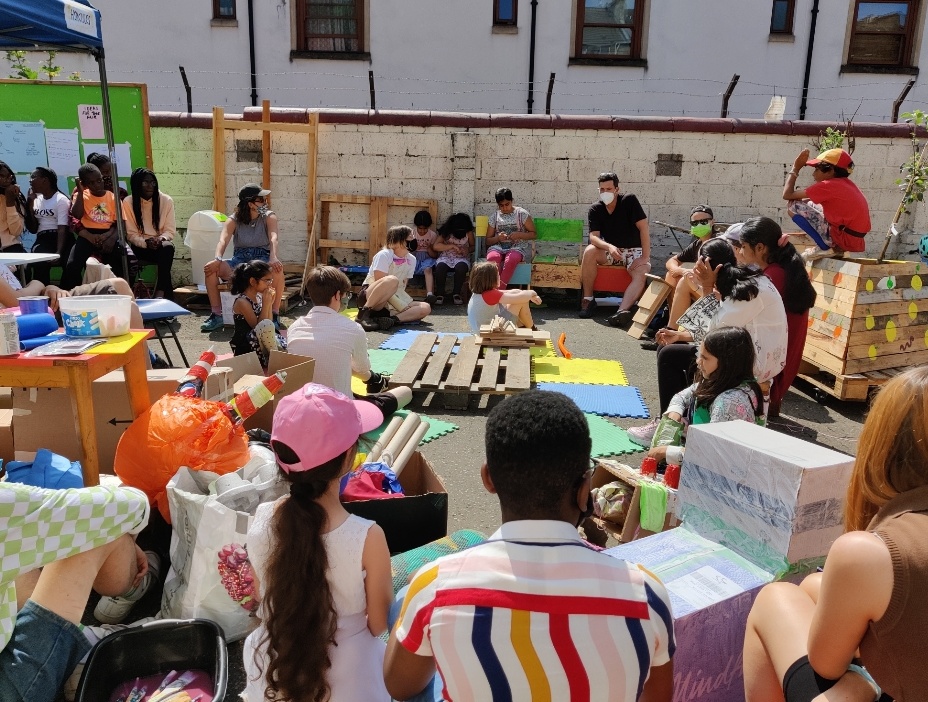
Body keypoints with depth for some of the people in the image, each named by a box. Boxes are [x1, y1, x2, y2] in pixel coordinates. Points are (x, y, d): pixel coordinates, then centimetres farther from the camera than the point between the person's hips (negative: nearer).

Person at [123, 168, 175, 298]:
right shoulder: (128, 202, -4)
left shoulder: (166, 201, -3)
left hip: (161, 245, 0)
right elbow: (131, 234, -3)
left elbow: (170, 230, -1)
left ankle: (160, 291, -38)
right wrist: (146, 242, -21)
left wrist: (160, 239, -22)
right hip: (140, 246, 0)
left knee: (168, 248, -35)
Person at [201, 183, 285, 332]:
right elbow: (223, 240, -12)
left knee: (277, 269, -37)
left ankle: (275, 315, -24)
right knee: (211, 269, -25)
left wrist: (273, 258, -38)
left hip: (262, 258, -2)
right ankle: (216, 315, -14)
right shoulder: (234, 220, 5)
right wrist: (218, 259, -35)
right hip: (239, 259, 2)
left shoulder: (269, 217, 3)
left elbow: (273, 237, -16)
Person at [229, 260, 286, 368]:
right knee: (266, 325, -35)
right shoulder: (242, 302, -17)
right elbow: (259, 327, -21)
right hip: (246, 348, -8)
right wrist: (266, 304, -20)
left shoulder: (259, 297, 7)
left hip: (260, 343, 8)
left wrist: (270, 303, 0)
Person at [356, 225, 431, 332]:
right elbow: (381, 284, -20)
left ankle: (393, 319, -32)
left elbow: (402, 287, 7)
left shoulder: (411, 259, 3)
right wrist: (405, 306, -23)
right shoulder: (384, 255, -14)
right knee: (392, 280, -37)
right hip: (369, 295, -6)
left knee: (425, 308, -14)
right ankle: (364, 314, -29)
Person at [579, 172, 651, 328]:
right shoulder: (595, 210, -5)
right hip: (610, 251, 2)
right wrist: (609, 247, -38)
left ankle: (622, 311, -51)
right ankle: (588, 299, -19)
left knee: (641, 274, -33)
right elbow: (594, 237, -16)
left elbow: (643, 228, -16)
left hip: (634, 251, -2)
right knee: (589, 251, -28)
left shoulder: (629, 201, -12)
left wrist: (645, 257, -24)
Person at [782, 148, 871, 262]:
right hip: (855, 239, 9)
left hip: (844, 239, -9)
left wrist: (795, 169, 3)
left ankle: (825, 248, -6)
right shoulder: (847, 184, 13)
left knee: (793, 206, -9)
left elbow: (787, 195, -9)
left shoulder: (828, 186, -13)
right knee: (810, 205, 23)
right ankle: (835, 247, 13)